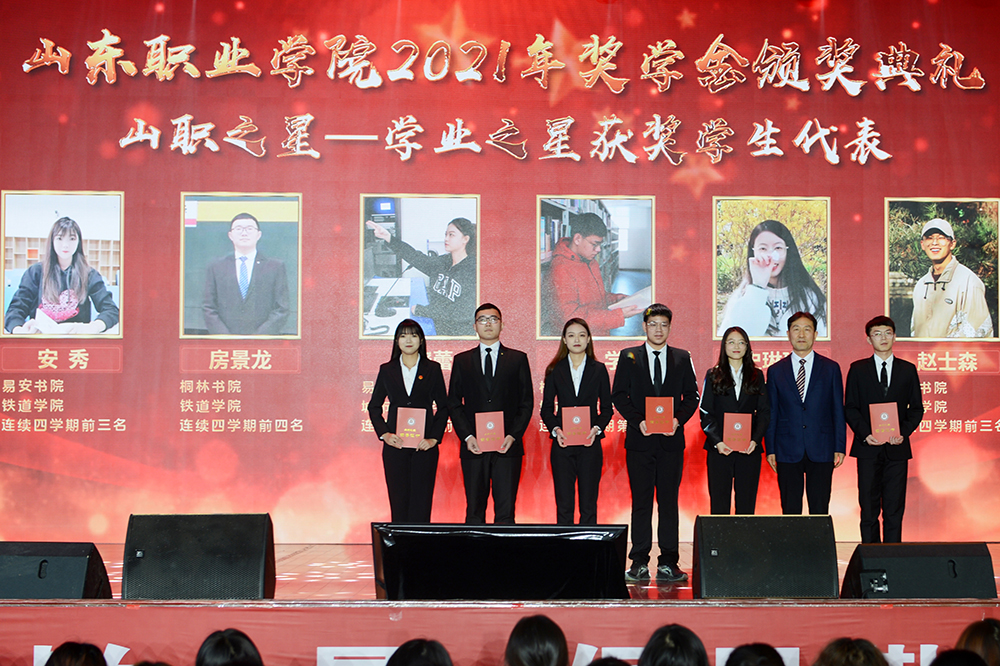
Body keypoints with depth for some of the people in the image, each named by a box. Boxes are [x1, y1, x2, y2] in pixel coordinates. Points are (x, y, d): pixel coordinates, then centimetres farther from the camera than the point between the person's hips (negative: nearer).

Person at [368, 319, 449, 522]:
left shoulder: (432, 369, 6)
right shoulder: (387, 370, 8)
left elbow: (443, 407, 5)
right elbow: (374, 407, 12)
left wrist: (434, 438, -6)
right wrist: (384, 433, -3)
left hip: (424, 445, -1)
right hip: (395, 445, 1)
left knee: (421, 500, -3)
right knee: (398, 500, 0)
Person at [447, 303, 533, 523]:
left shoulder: (518, 359, 10)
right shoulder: (462, 361, 12)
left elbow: (527, 402, 6)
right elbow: (454, 404, 8)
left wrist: (513, 436, -7)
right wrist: (467, 437, -6)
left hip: (508, 446, -1)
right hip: (473, 447, 1)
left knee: (505, 511, -5)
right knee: (474, 511, 2)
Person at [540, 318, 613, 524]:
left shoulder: (599, 370, 7)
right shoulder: (555, 370, 7)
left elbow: (607, 408, 8)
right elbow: (546, 408, 8)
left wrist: (596, 428, -11)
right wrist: (555, 429, -11)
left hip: (590, 445, 0)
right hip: (562, 445, 0)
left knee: (589, 506, 1)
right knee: (563, 506, 1)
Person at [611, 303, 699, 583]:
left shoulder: (682, 358, 10)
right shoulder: (628, 357, 7)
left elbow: (691, 396, 9)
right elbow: (619, 396, 4)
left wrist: (678, 419, -9)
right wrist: (638, 420, -10)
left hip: (671, 440, 1)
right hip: (640, 440, -1)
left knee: (669, 501, 1)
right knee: (641, 501, 0)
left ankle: (668, 563, 5)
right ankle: (639, 563, 4)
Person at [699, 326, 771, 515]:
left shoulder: (757, 376, 11)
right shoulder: (713, 376, 7)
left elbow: (764, 412, 7)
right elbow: (706, 413, 2)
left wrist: (755, 440, -9)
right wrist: (717, 441, -12)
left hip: (749, 449, 1)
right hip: (719, 449, -1)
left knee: (747, 505, 1)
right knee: (719, 502, -2)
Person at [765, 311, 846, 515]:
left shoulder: (831, 368, 7)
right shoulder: (775, 371, 8)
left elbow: (838, 411, 6)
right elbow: (771, 413, 8)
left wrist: (839, 447, 0)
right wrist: (770, 449, 2)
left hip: (821, 451, 0)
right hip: (788, 452, 0)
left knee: (820, 511, 0)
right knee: (790, 511, 2)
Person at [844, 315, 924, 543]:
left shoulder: (908, 370, 9)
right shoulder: (858, 369, 7)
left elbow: (916, 408, 9)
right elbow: (850, 408, 4)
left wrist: (903, 432, -8)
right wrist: (865, 434, -11)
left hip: (897, 448, 1)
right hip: (868, 447, -1)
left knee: (894, 508, 1)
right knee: (869, 507, 0)